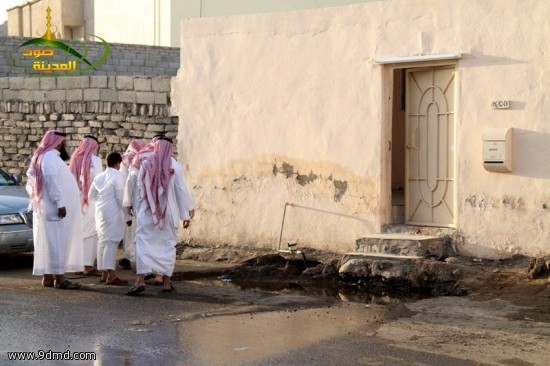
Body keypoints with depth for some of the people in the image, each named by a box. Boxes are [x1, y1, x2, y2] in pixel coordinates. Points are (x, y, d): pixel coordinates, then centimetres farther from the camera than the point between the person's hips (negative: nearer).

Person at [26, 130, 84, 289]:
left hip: (44, 208, 10)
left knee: (48, 242, 11)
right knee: (57, 242, -9)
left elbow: (30, 182, 19)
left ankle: (47, 277, 13)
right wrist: (60, 202, -25)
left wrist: (35, 198, 14)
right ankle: (59, 277, -9)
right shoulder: (51, 156, -13)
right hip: (55, 208, -10)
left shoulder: (41, 156, 18)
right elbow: (51, 179, -24)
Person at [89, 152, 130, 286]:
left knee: (102, 241, 12)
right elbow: (121, 198, -13)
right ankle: (111, 275, -17)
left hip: (100, 212, 7)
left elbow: (91, 195, 15)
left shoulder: (98, 176, 11)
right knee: (112, 241, -10)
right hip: (113, 213, -7)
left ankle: (104, 273, 16)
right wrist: (127, 215, -8)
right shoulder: (117, 176, -9)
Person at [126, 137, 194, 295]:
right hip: (168, 213, 0)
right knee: (168, 245, 10)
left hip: (148, 212, 0)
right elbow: (182, 191, -3)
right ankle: (166, 281, 11)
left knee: (143, 243, 1)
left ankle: (140, 280, -13)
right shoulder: (175, 167, -5)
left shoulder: (146, 165, 0)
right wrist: (186, 214, 4)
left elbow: (140, 187, 6)